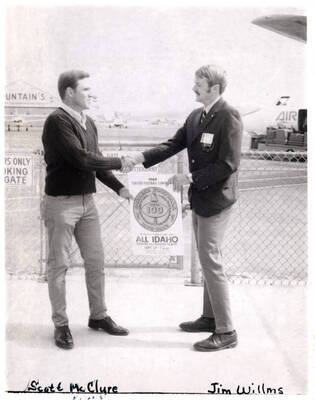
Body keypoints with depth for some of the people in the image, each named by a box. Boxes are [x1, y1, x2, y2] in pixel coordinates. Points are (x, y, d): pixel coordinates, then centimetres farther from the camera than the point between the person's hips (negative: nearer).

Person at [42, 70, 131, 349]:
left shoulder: (88, 123, 10)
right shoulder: (57, 121, -15)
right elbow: (81, 158, -21)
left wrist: (119, 187, 2)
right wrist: (119, 163, -13)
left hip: (87, 201, 8)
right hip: (61, 203, -7)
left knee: (96, 261, 12)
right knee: (59, 265, 4)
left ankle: (98, 316, 26)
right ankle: (61, 324, 16)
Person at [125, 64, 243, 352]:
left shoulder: (229, 118, -17)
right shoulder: (196, 117, 8)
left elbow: (228, 165, -20)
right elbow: (173, 144, 10)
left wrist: (190, 178, -18)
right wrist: (141, 158, -3)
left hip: (216, 201, -8)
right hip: (199, 199, 9)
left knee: (211, 263, -6)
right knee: (208, 260, 17)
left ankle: (226, 332, 4)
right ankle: (211, 317, 31)